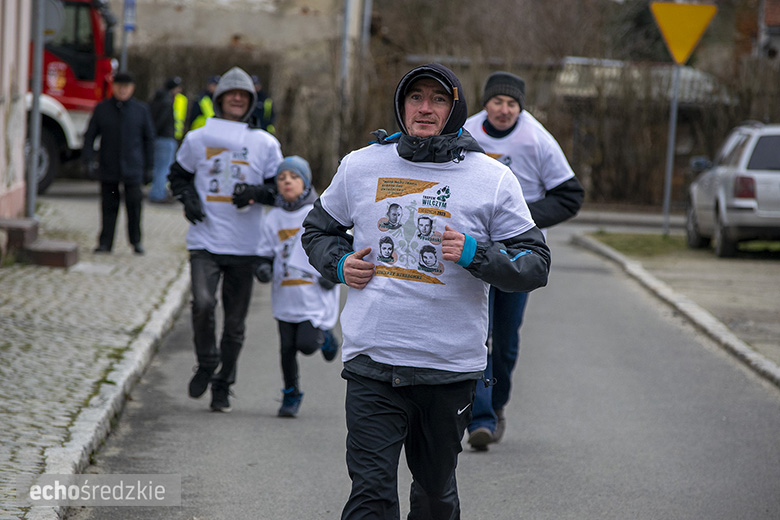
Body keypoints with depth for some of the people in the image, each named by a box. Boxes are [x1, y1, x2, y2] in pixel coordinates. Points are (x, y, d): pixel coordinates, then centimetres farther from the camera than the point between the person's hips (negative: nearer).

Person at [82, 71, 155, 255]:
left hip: (132, 169, -1)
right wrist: (88, 160, -4)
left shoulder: (141, 109, 4)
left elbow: (149, 139, 9)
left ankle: (136, 241, 12)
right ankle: (105, 242, 10)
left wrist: (148, 167, 7)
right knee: (109, 206, 4)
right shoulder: (102, 109, 4)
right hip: (108, 169, 1)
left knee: (134, 205, -2)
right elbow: (90, 135, 8)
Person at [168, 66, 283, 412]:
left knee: (235, 322, 5)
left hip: (245, 246, 1)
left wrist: (256, 192, -12)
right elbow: (178, 174, 20)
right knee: (203, 303, -22)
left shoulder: (265, 144, 5)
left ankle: (222, 386, 21)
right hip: (205, 241, -1)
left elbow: (282, 188, 9)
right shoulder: (198, 139, 6)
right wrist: (188, 198, 0)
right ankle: (206, 364, 4)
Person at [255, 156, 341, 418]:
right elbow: (267, 251, 13)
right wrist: (262, 267, -9)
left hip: (315, 294, -3)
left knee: (307, 344, -13)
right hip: (285, 295, 3)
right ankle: (291, 396, 21)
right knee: (287, 348, 4)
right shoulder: (274, 219, 5)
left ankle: (325, 336, 23)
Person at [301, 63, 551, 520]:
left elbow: (536, 265, -1)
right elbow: (318, 229, 23)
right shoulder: (360, 166, 6)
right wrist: (339, 264, 2)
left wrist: (475, 254, -17)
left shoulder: (493, 179, 0)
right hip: (373, 360, 0)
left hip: (452, 366, 0)